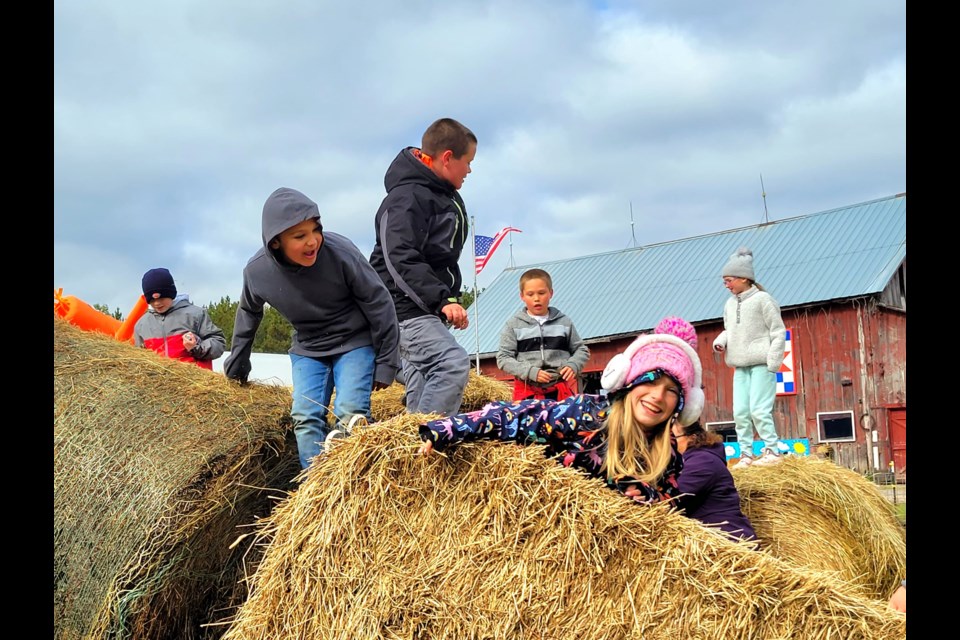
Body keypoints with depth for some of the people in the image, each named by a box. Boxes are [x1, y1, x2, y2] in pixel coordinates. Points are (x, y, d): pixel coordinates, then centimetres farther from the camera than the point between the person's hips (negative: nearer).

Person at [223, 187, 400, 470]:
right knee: (305, 418, -9)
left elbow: (379, 303, -15)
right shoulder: (257, 269, -16)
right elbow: (248, 312, 9)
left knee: (350, 414, -17)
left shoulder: (340, 251, -27)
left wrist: (386, 364, -10)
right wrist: (237, 363, 18)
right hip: (307, 350, 3)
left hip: (355, 343, -3)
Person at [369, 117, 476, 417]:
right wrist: (442, 299, -31)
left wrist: (446, 300, 20)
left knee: (422, 397, 8)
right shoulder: (407, 197, -14)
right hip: (406, 308, -10)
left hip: (428, 309, 10)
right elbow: (400, 261, -25)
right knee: (454, 361, -28)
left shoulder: (448, 196, 17)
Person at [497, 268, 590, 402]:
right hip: (528, 391, -1)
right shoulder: (514, 324, 3)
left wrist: (573, 366, -5)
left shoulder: (564, 322, 8)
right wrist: (531, 372, -13)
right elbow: (503, 358, 0)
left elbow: (582, 349, 16)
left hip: (562, 390, 2)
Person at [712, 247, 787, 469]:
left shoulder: (762, 299, -7)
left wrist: (772, 363, -12)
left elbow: (778, 332, -6)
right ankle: (746, 454, 11)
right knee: (740, 412, 3)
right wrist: (720, 342, 1)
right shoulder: (730, 303, 13)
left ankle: (772, 451, 0)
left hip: (761, 364, -6)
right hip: (740, 366, 7)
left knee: (759, 410, -11)